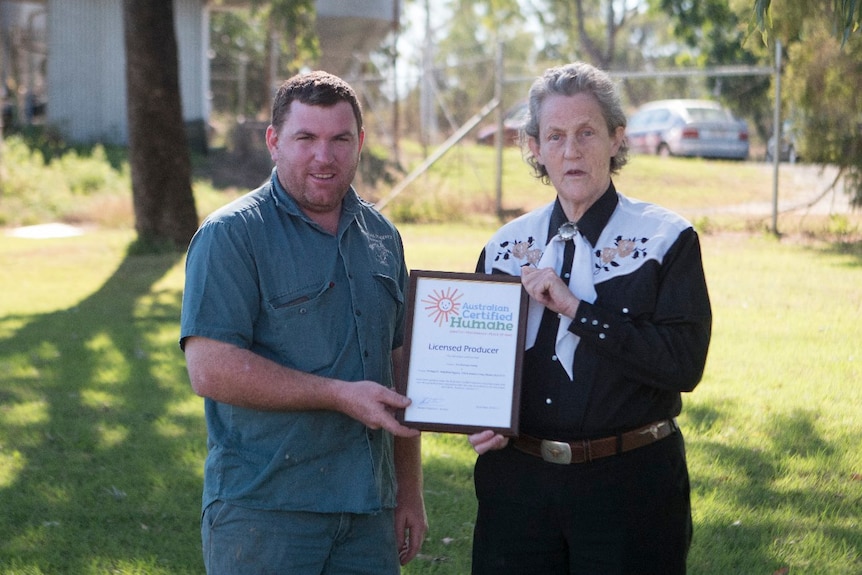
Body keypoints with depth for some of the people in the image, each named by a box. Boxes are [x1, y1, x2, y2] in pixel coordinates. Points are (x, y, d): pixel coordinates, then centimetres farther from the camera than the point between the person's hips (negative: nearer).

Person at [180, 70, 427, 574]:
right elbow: (210, 369, -17)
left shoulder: (381, 238, 13)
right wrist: (339, 395, -16)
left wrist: (410, 493, 15)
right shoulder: (233, 235, -7)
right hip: (263, 512, -5)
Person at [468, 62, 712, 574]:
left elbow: (684, 364, -16)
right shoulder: (506, 246, 8)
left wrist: (575, 308, -19)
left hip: (630, 486, -3)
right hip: (517, 483, 3)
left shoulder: (668, 239, -4)